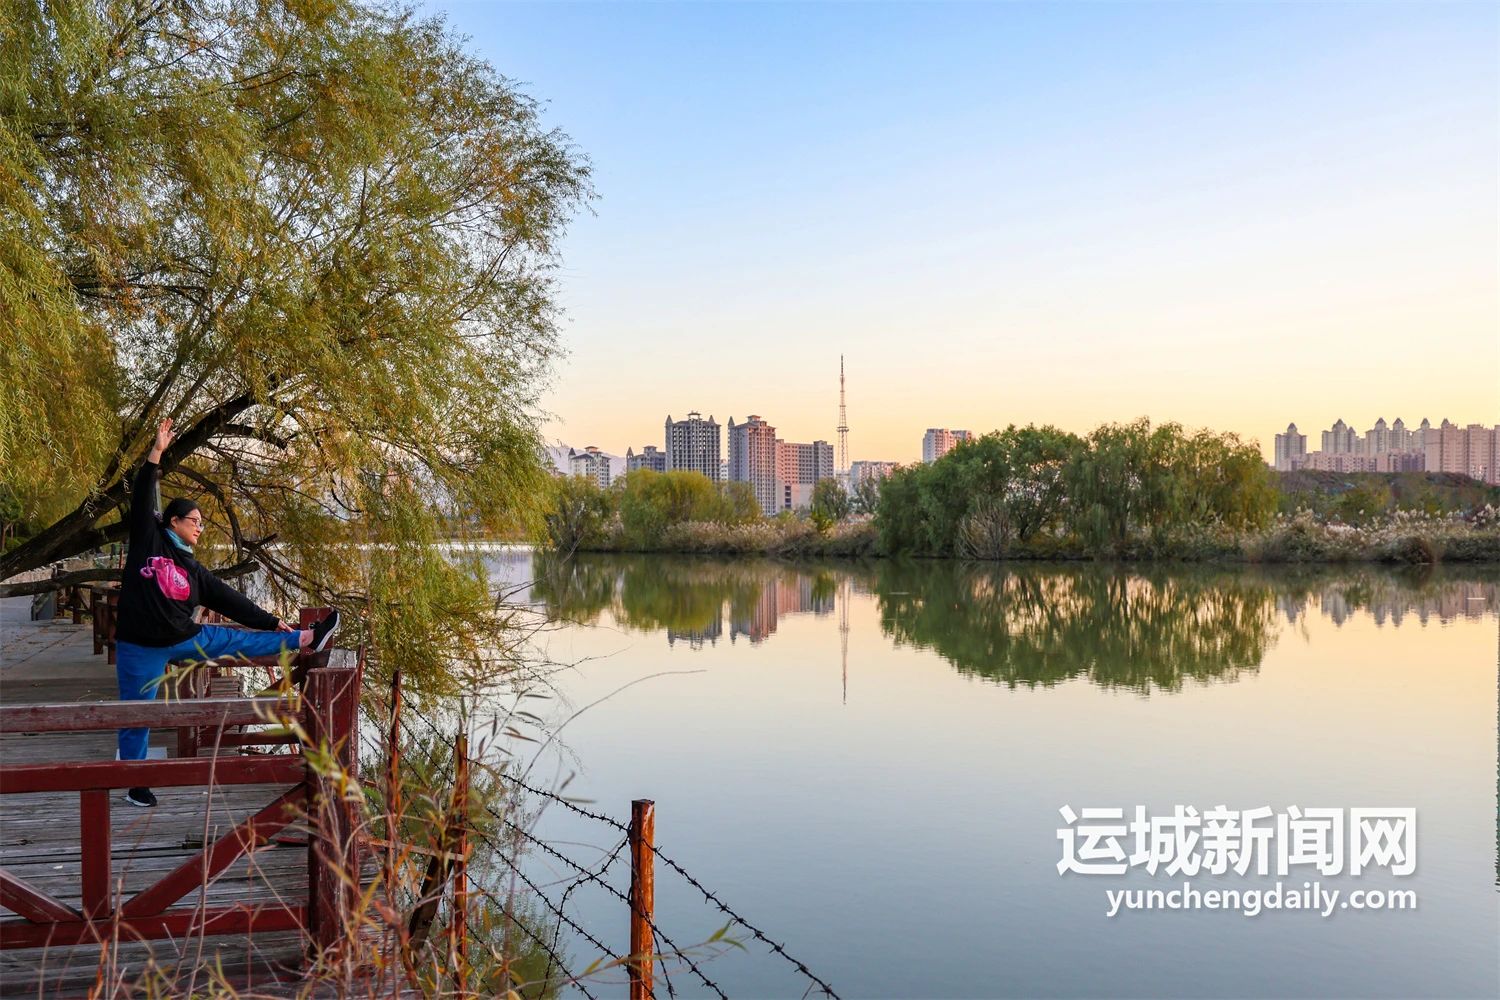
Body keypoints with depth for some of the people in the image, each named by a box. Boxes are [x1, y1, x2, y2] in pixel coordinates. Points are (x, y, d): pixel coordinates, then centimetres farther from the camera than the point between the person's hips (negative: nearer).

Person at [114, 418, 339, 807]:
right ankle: (136, 785, 17)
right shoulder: (148, 540, -4)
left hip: (183, 638, 5)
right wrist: (156, 454, -22)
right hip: (140, 647, -4)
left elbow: (229, 600, 11)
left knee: (239, 640, 6)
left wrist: (273, 622, 11)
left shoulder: (193, 570, 8)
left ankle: (307, 639, 17)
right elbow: (142, 499, -13)